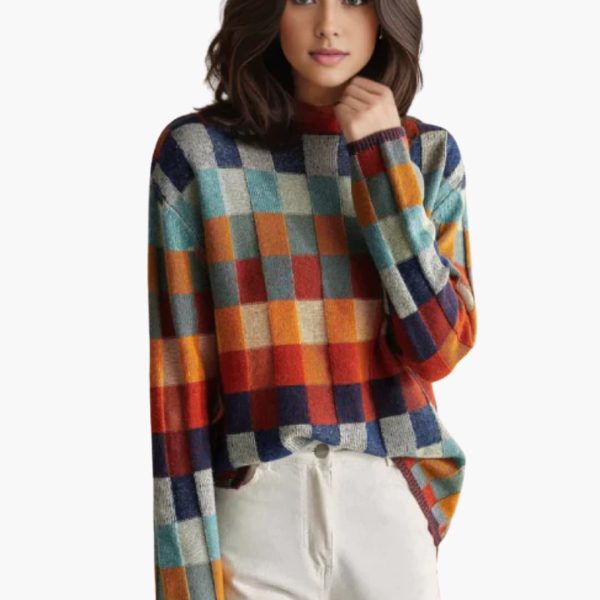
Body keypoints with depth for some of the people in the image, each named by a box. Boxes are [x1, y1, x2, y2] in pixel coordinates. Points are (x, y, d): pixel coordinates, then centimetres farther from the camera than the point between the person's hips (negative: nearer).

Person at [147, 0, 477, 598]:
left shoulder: (429, 155, 3)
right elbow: (174, 372, -8)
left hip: (394, 507, 3)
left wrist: (384, 159, -11)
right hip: (255, 514, -2)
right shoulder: (199, 152, -6)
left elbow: (437, 348, -7)